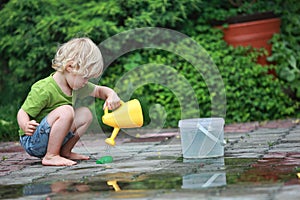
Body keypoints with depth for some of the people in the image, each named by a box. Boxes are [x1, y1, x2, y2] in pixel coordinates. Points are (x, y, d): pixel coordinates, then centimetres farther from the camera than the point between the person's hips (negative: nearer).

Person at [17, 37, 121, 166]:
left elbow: (98, 90, 17)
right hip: (32, 141, -8)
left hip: (48, 139, 8)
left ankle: (64, 151, 5)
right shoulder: (43, 90, -23)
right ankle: (50, 156, -23)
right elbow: (23, 113, -20)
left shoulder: (77, 86, 4)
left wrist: (111, 95, -5)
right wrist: (25, 126, -41)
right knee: (65, 111, -29)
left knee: (85, 114, 3)